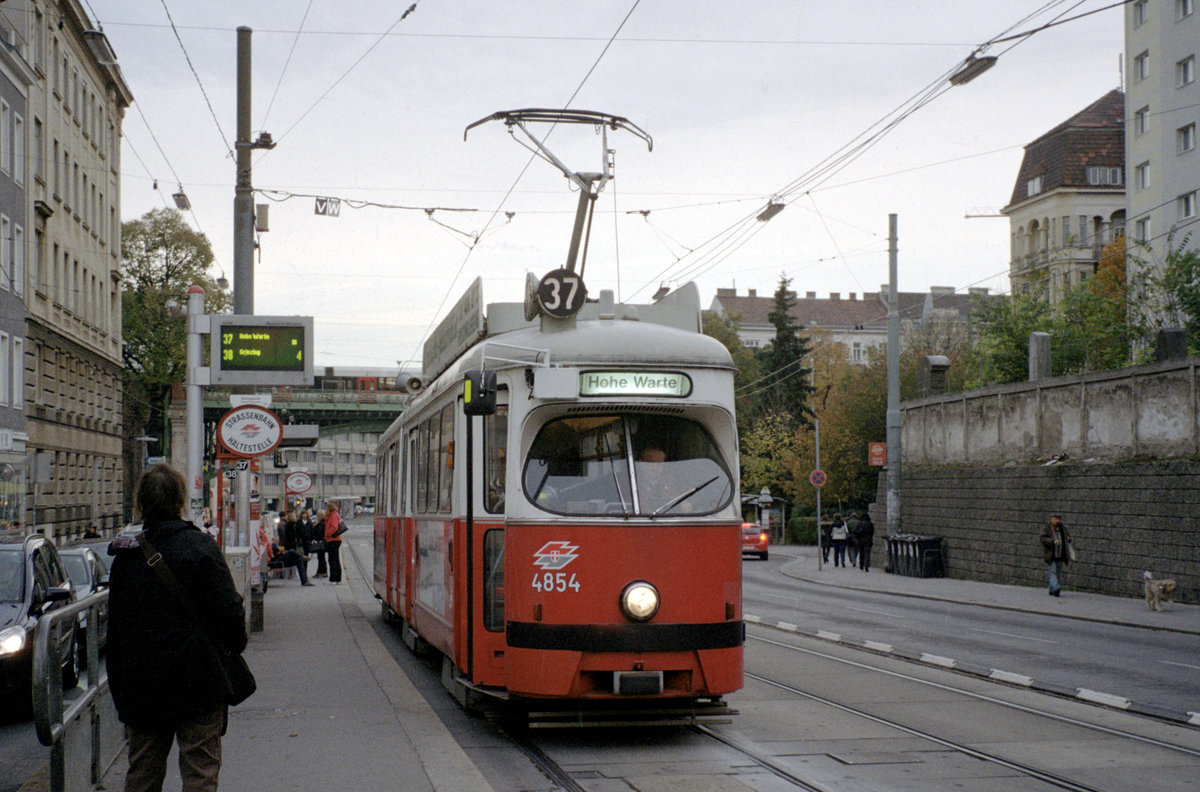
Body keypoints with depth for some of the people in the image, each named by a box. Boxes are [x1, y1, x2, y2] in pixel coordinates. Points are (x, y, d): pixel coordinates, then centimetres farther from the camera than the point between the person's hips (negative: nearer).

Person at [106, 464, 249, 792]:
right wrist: (235, 645, 6)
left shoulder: (125, 555, 4)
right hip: (197, 680, -4)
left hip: (140, 686, 5)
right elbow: (228, 611, -14)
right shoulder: (198, 546, -10)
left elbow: (115, 623, 9)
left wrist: (120, 689, 17)